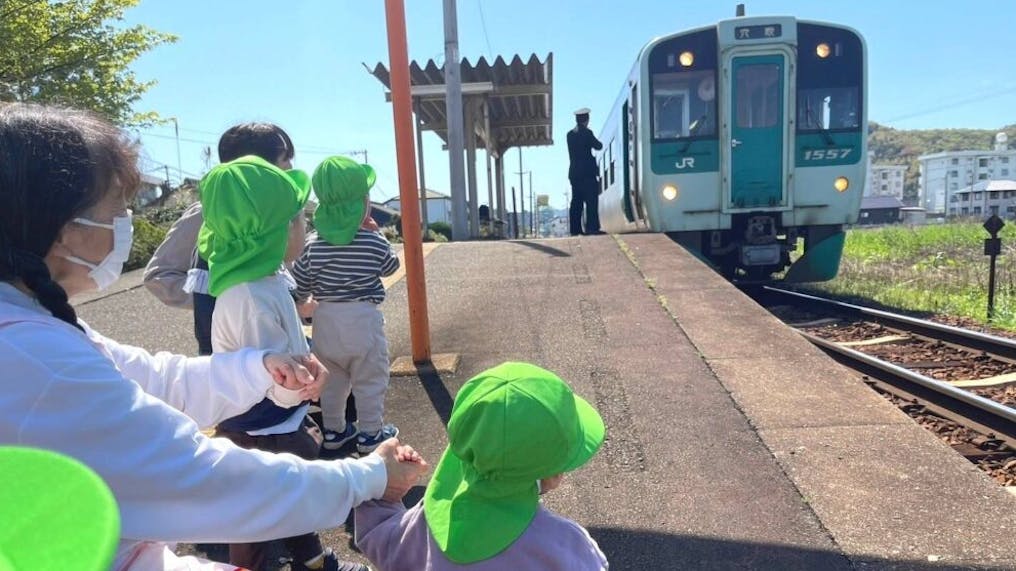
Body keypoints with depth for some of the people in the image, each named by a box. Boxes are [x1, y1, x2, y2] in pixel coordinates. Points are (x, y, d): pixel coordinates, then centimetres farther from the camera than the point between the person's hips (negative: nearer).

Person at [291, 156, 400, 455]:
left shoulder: (313, 245, -4)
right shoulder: (373, 243, -11)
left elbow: (299, 287, 0)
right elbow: (391, 267, 9)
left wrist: (305, 299, 21)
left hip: (325, 320, 4)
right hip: (362, 320, -3)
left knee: (331, 380, 19)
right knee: (370, 382, 10)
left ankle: (333, 430, 32)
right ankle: (370, 433, 19)